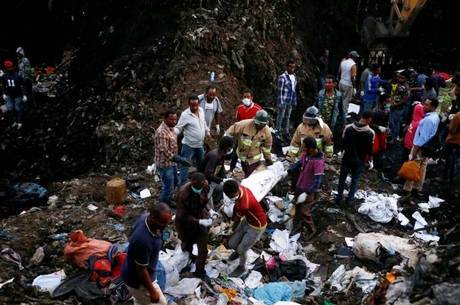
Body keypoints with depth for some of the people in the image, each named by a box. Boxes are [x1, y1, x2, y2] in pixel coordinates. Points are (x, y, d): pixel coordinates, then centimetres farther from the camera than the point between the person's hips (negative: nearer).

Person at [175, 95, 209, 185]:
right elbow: (178, 128, -19)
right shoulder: (185, 115, -21)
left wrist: (208, 133, 22)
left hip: (200, 144, 7)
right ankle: (182, 185, 3)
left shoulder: (201, 110, -1)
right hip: (188, 145, -7)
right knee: (184, 165, -4)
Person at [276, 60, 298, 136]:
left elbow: (294, 90, 15)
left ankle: (286, 132, 23)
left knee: (288, 117, 14)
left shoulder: (294, 77, 10)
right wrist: (280, 102, -15)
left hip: (290, 102, 7)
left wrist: (295, 101, 13)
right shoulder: (282, 77, -11)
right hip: (283, 101, -7)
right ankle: (278, 132, 8)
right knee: (280, 117, 1)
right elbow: (280, 90, -12)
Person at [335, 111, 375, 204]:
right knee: (355, 180, 16)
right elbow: (370, 149, -10)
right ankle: (349, 199, 23)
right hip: (360, 160, -1)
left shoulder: (348, 128, -11)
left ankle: (339, 197, 25)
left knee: (342, 178, 17)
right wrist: (370, 161, 4)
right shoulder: (370, 133, -17)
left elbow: (343, 142, -2)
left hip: (347, 158, 2)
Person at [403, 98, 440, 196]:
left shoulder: (428, 119, -24)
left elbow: (423, 137, -25)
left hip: (420, 147, -9)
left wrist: (415, 150, -22)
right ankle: (417, 188, 24)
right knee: (422, 168, 14)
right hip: (427, 147, 9)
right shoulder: (435, 117, 6)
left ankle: (407, 190, 5)